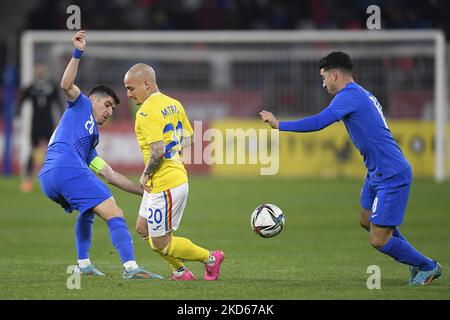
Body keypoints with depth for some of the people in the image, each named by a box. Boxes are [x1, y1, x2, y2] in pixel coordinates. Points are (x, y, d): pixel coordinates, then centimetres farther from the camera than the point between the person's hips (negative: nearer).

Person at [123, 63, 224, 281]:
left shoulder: (146, 112, -19)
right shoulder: (173, 104, 9)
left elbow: (158, 150, -28)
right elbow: (187, 139, 16)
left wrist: (145, 175, -14)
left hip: (164, 186, -10)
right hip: (178, 177, 10)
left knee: (160, 244, 2)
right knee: (143, 229, 21)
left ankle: (210, 258, 14)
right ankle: (180, 271, 26)